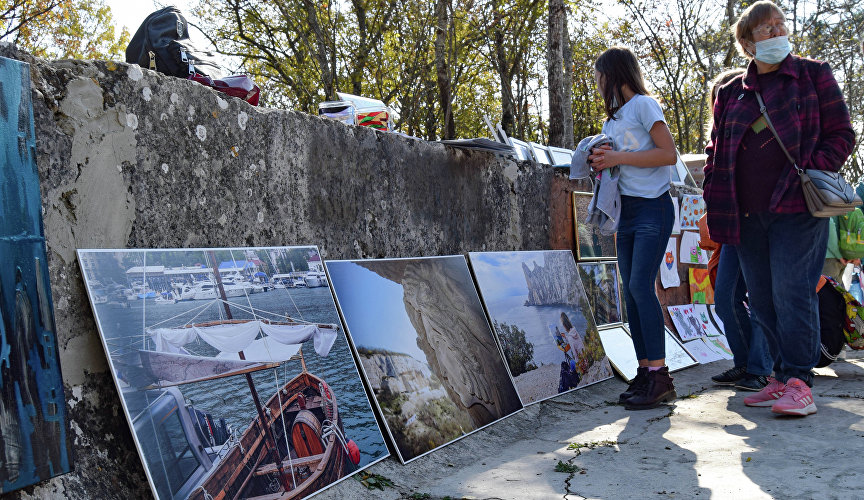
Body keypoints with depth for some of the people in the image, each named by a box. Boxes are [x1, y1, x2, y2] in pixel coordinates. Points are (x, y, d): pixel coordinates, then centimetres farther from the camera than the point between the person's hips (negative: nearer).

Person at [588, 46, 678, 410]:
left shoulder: (643, 105, -5)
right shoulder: (612, 119, 20)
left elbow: (669, 154, -15)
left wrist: (619, 158, -16)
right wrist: (601, 162, 2)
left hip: (653, 207, -8)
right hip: (627, 211, 8)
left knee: (641, 286, -17)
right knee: (631, 292, 3)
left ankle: (659, 376, -14)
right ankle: (645, 373, 6)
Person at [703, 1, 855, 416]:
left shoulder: (813, 75, 7)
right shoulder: (731, 93, 15)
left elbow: (842, 134, 5)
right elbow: (717, 149, 20)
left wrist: (811, 172, -10)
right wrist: (714, 192, 6)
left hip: (796, 208, -4)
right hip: (747, 215, 4)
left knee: (792, 293, -11)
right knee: (762, 301, 6)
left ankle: (798, 382, -4)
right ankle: (783, 377, 16)